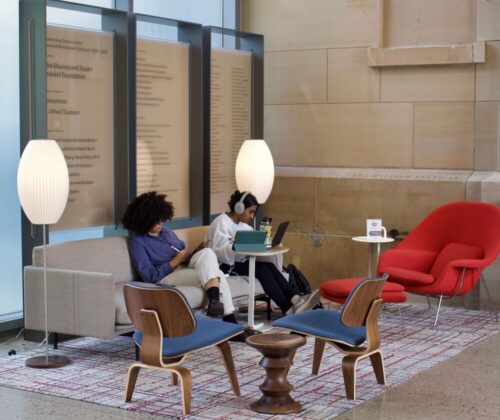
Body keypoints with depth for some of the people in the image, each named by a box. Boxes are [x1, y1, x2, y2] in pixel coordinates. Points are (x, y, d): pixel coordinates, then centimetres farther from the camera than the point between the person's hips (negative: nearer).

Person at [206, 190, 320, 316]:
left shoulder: (243, 225, 19)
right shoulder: (221, 222, -10)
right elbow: (218, 250, -23)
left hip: (239, 262, 8)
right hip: (225, 265, -8)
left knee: (269, 266, -20)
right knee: (261, 268, -28)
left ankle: (295, 299, -37)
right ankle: (288, 309, -36)